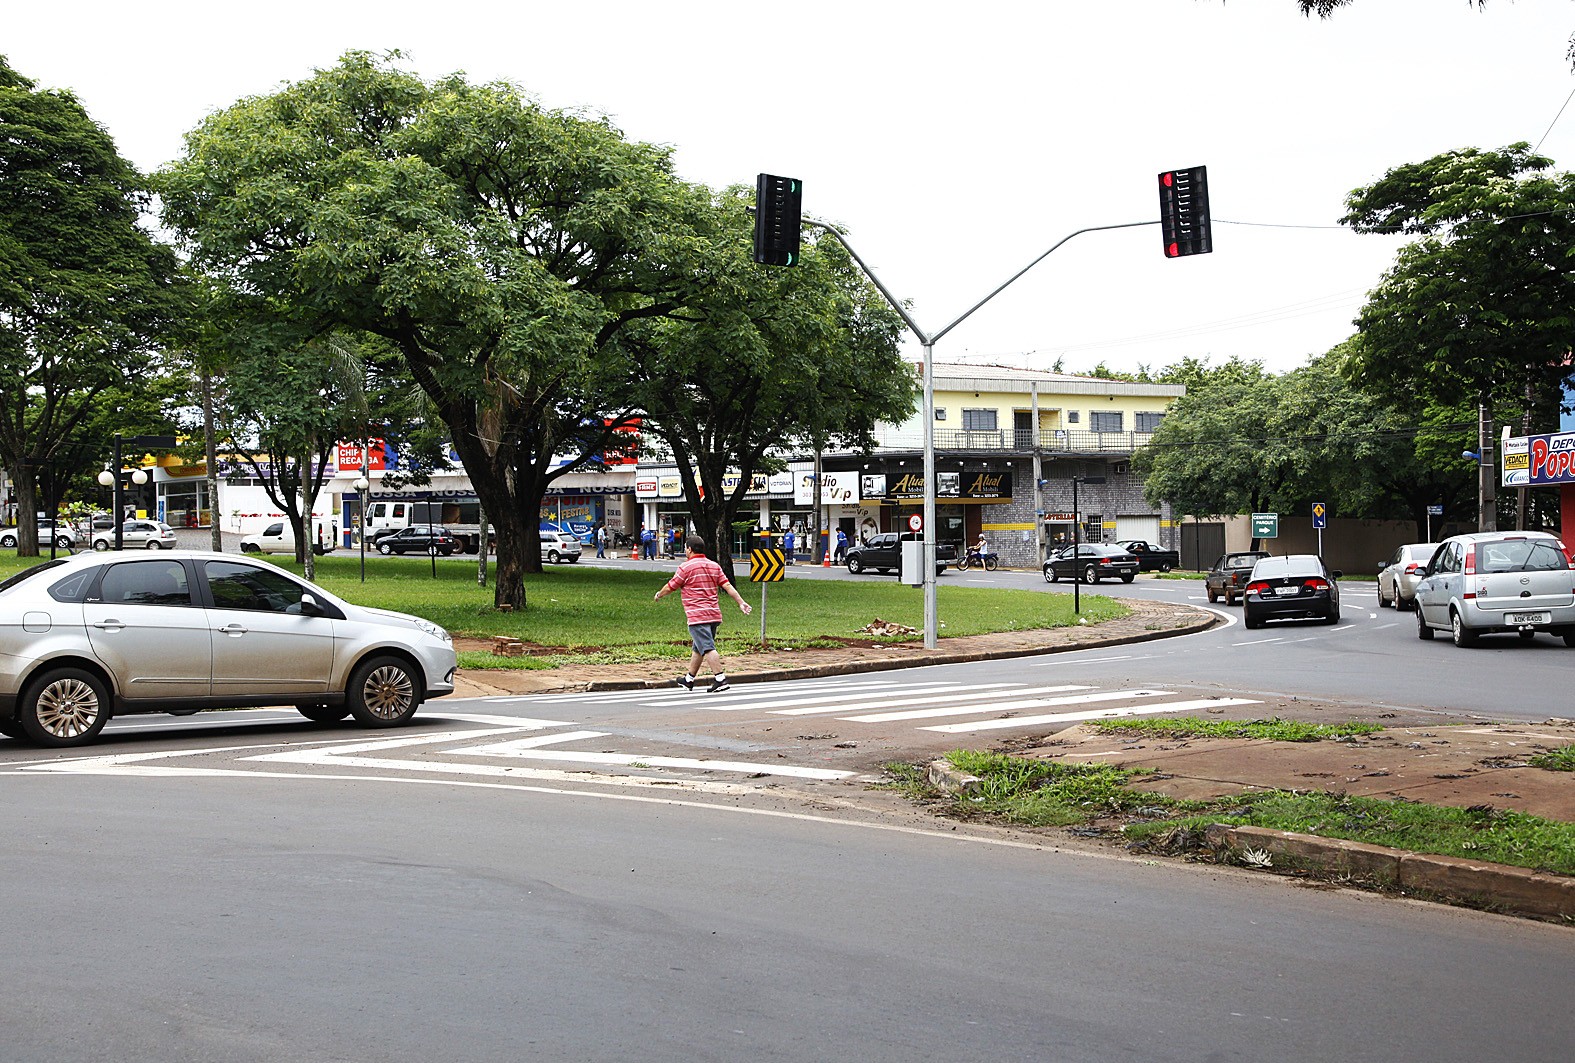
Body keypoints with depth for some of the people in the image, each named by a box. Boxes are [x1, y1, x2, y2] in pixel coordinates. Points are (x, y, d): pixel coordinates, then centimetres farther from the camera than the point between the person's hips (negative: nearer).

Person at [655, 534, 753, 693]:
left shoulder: (686, 567, -6)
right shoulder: (714, 566, 11)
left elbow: (670, 587, 3)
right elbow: (728, 586, 3)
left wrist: (658, 595, 22)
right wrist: (741, 602, 2)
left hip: (697, 616, -7)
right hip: (714, 614, 7)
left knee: (707, 648, -13)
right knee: (698, 648, 18)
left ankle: (720, 678, -24)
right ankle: (688, 680, 29)